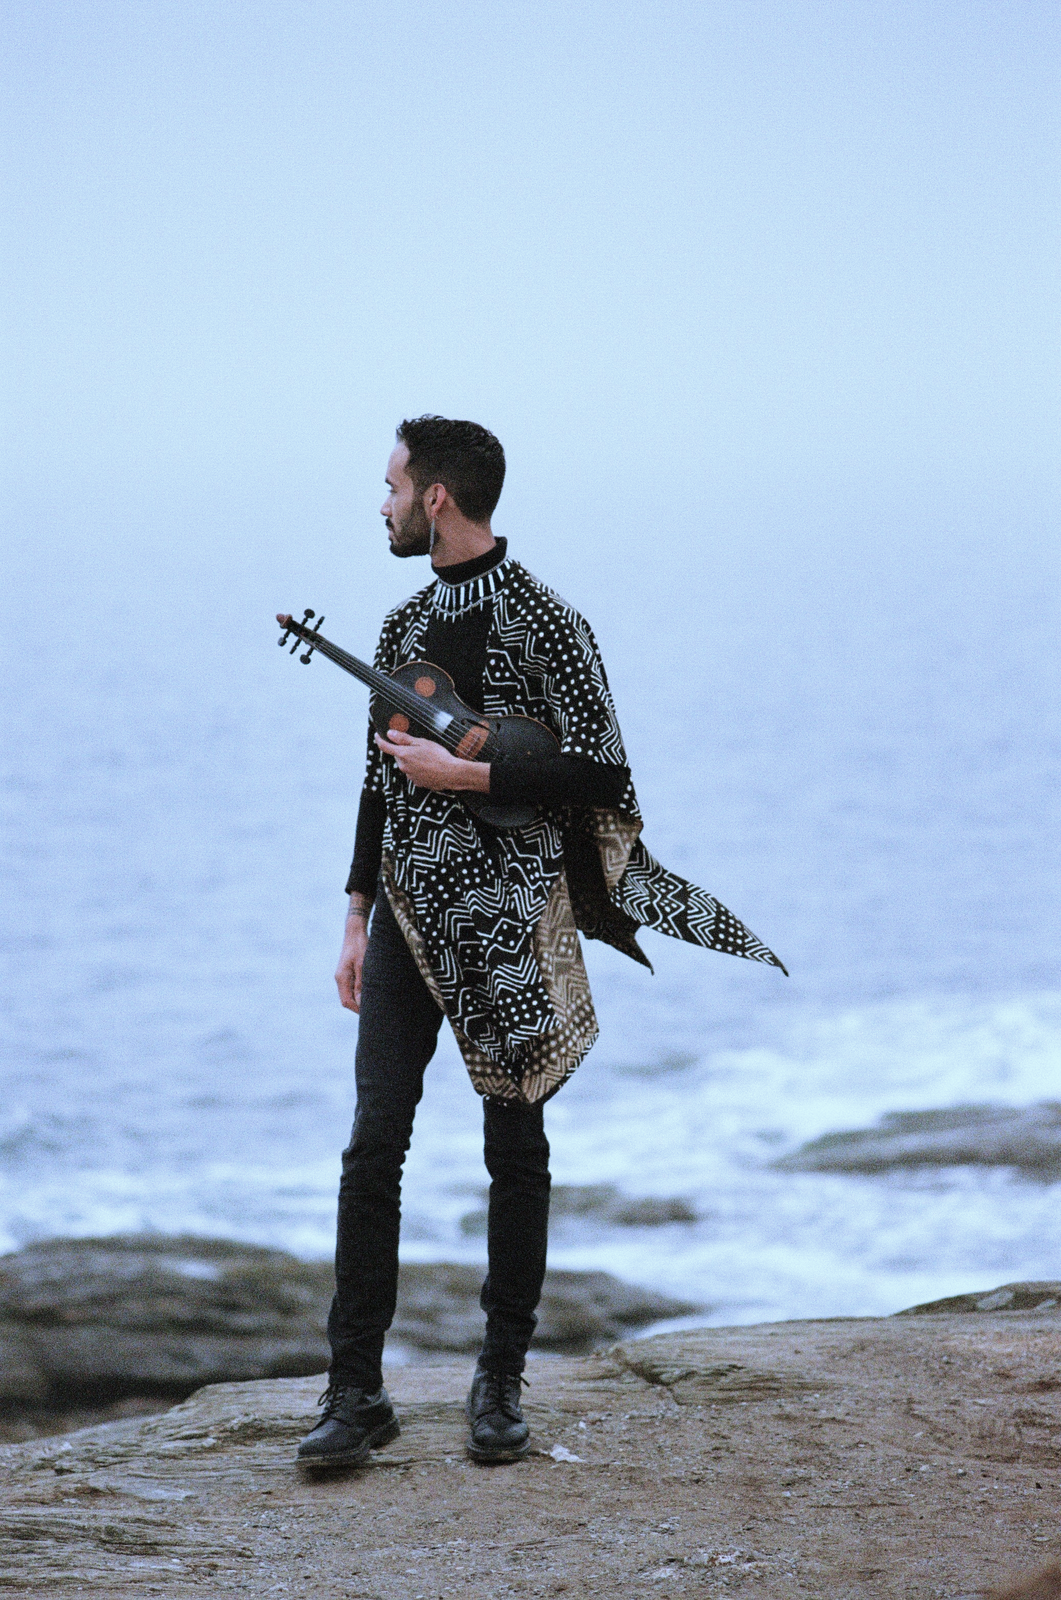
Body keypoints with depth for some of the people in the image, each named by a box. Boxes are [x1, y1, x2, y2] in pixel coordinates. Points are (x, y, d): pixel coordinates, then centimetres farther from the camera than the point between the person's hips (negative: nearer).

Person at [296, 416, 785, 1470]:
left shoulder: (545, 625, -7)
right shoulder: (403, 628, 13)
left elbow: (598, 774, -12)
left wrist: (464, 775, -15)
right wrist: (358, 921, 14)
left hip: (508, 921, -5)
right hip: (408, 917, 5)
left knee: (514, 1153, 4)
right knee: (374, 1142, -4)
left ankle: (500, 1383, 14)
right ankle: (356, 1391, -2)